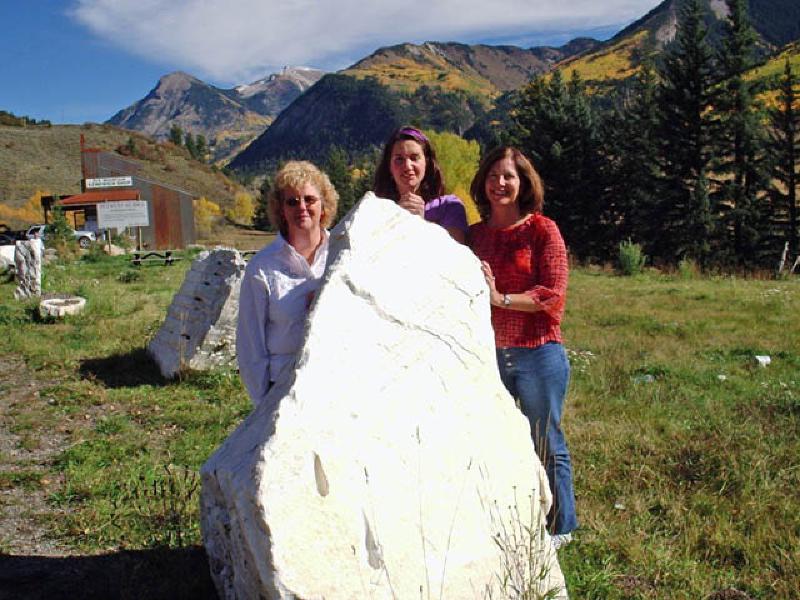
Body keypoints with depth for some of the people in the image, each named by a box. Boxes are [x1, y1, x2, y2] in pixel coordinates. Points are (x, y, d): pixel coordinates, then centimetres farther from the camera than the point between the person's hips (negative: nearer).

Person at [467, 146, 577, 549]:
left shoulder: (543, 230, -5)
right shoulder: (474, 235, 10)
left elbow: (554, 296, -12)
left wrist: (501, 298, -19)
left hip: (537, 353, -5)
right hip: (488, 354, 5)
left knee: (546, 443, 8)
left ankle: (559, 527, 27)